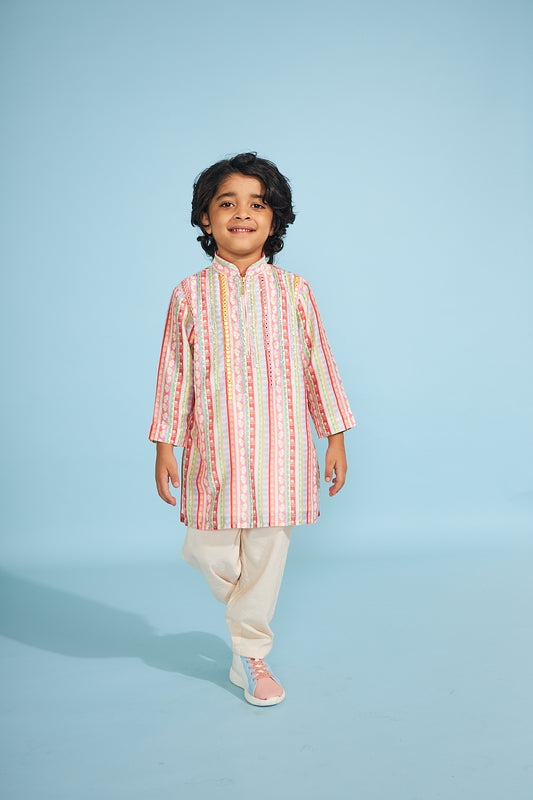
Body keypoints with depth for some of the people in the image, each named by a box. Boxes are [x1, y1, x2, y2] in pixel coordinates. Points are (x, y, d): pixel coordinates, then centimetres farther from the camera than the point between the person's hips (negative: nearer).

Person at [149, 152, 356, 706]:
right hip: (214, 449, 0)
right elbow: (174, 374, 4)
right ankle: (246, 610, 40)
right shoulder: (190, 294, 1)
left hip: (280, 449, 0)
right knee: (211, 556, 4)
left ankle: (251, 655, 25)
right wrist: (165, 446, 3)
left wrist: (336, 437, 5)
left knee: (267, 552, 6)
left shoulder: (294, 291, 2)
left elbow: (319, 366, 6)